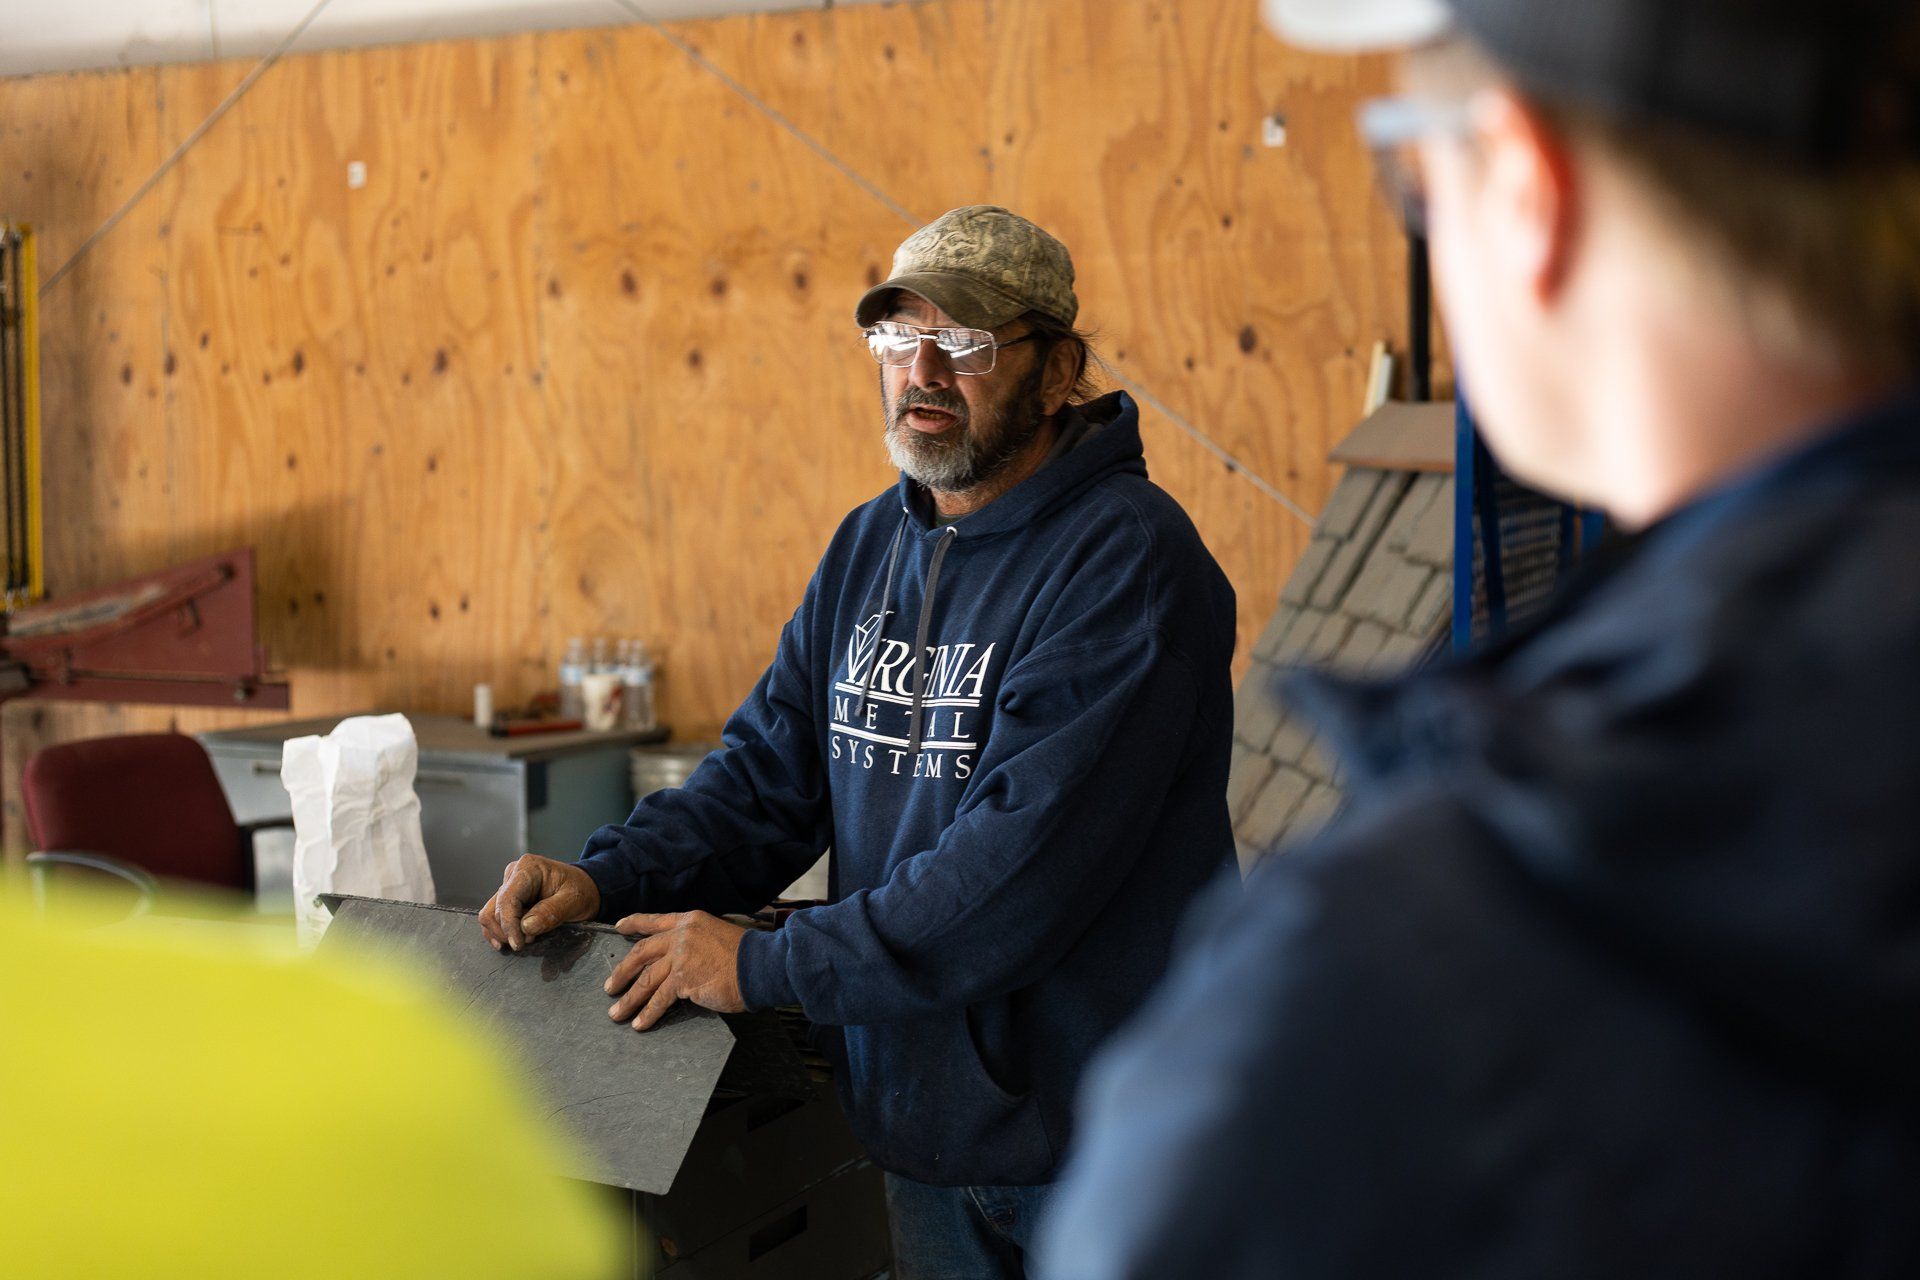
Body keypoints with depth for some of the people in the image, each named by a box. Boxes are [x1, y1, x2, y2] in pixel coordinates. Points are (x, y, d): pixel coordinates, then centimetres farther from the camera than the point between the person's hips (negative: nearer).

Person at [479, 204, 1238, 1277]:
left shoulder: (1127, 562, -19)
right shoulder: (872, 546, 8)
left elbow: (1025, 856, -27)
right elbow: (770, 772, 10)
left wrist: (768, 965, -24)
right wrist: (610, 877, -7)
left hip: (1097, 1145, -7)